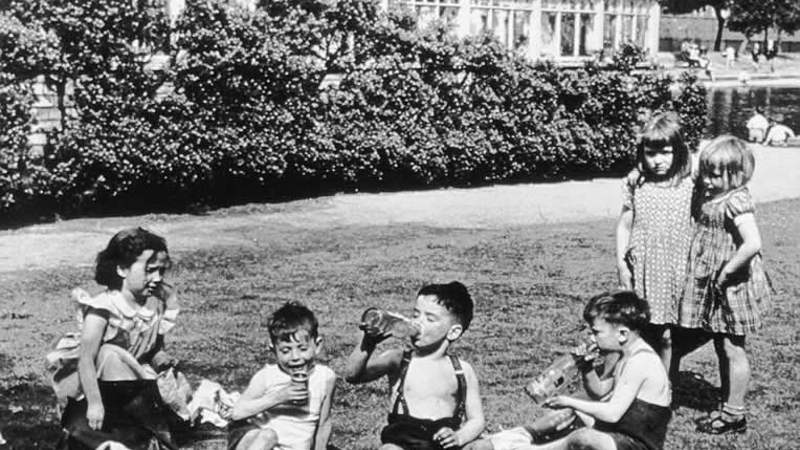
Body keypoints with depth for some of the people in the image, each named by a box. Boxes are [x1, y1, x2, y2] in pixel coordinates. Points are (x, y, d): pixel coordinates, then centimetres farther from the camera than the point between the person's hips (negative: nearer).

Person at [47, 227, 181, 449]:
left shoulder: (157, 306, -5)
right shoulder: (103, 308, -23)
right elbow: (86, 359, -27)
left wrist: (162, 359, -15)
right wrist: (94, 403, -32)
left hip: (133, 385, 5)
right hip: (96, 386, -5)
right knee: (82, 429, -22)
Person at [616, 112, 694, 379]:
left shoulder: (688, 187, -3)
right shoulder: (635, 184, 0)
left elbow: (696, 229, 2)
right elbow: (624, 225, 5)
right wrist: (621, 263, 0)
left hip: (674, 270, 0)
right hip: (641, 268, 1)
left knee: (666, 336, 5)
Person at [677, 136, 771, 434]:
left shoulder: (736, 202, -21)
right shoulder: (710, 198, 6)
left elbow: (753, 244, -32)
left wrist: (727, 270, -23)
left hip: (733, 287, -9)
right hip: (714, 287, 9)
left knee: (733, 350, 1)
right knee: (721, 349, 17)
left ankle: (735, 415, 12)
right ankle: (727, 407, 29)